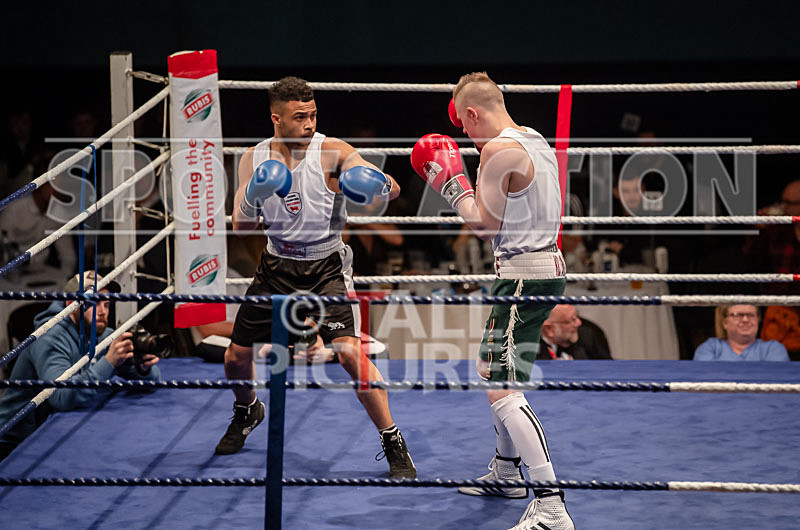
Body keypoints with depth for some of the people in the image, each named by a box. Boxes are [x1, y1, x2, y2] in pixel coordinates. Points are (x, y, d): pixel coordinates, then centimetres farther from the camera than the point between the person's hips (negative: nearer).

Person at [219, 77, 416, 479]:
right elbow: (241, 226, -5)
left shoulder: (332, 152, -14)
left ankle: (394, 445, -9)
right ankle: (248, 412, 45)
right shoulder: (254, 159, -3)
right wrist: (254, 196, -26)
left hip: (326, 267, -4)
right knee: (236, 356, 10)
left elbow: (393, 191, -19)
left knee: (350, 352, -22)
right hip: (277, 266, 4)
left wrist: (380, 185, -44)